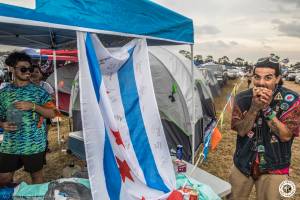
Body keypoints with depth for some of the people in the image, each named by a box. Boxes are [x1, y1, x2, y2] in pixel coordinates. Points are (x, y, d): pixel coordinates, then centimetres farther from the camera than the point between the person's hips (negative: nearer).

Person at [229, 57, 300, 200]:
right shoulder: (243, 98, -9)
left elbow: (285, 136, -18)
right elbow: (241, 131, -15)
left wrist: (267, 108, -27)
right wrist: (255, 107, -28)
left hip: (273, 167, -1)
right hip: (243, 163, 2)